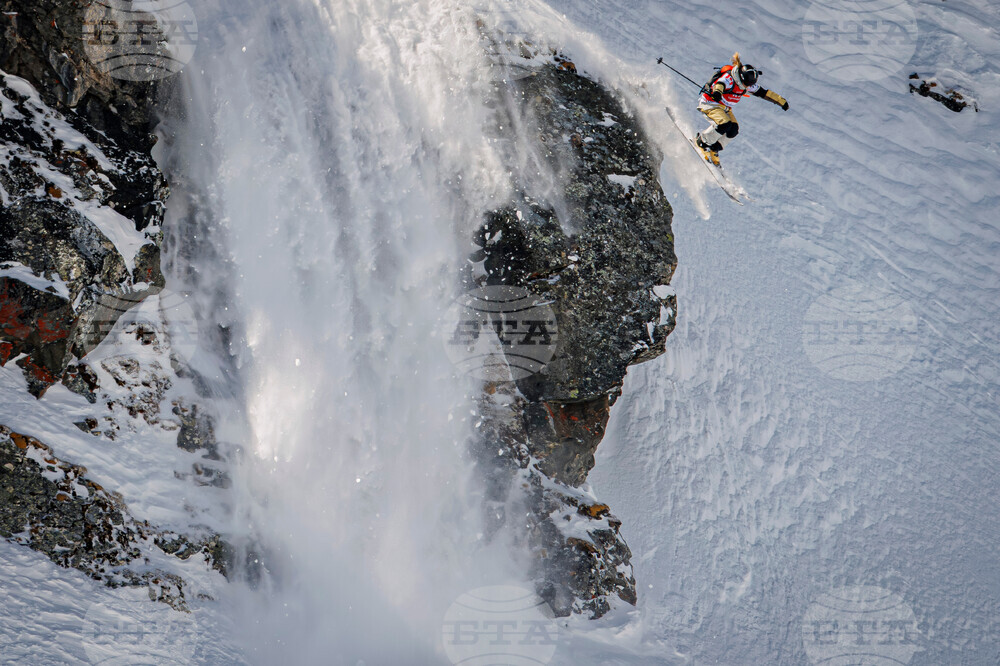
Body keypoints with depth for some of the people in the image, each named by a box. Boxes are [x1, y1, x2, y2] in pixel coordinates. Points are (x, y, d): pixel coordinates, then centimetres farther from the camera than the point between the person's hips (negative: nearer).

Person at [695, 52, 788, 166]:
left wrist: (781, 101, 9)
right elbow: (720, 83, -49)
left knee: (734, 129, -10)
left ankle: (714, 149, 5)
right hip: (710, 103, -8)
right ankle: (702, 141, -10)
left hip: (725, 108, 8)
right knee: (724, 124, -29)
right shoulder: (729, 78, -27)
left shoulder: (749, 85, -4)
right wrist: (717, 91, -73)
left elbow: (765, 93, 6)